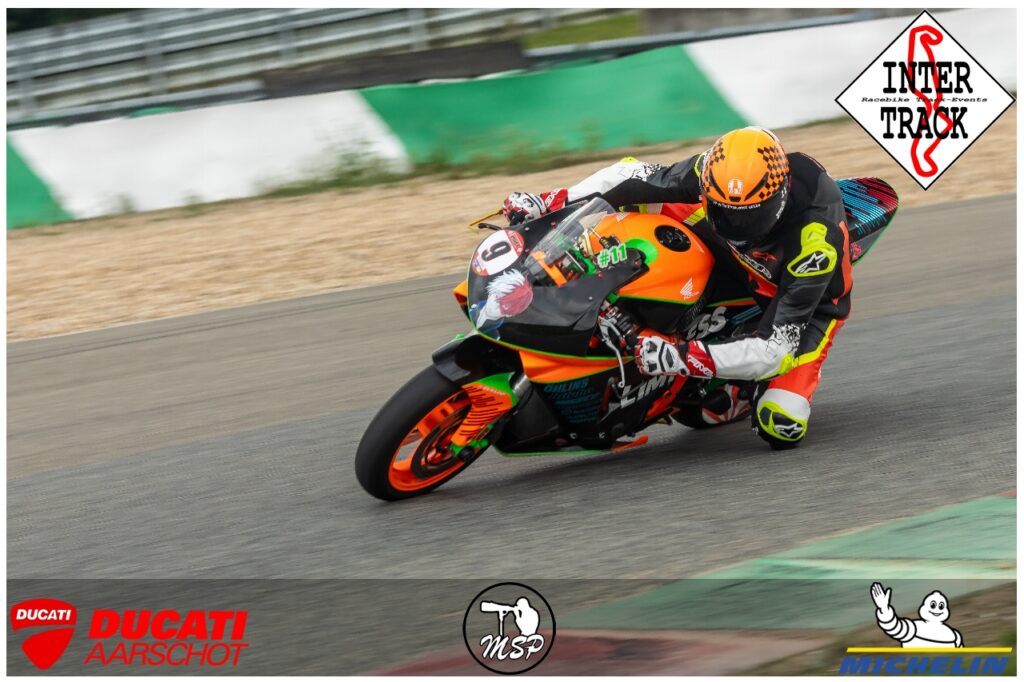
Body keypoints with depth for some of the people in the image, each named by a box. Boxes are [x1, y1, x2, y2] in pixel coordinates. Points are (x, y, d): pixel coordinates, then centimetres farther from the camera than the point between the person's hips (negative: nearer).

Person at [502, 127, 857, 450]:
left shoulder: (818, 241, -42)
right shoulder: (715, 172, -31)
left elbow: (774, 352, -40)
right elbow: (639, 176, -13)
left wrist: (686, 357, -51)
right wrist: (554, 201, -21)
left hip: (809, 300, -4)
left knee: (781, 429, -28)